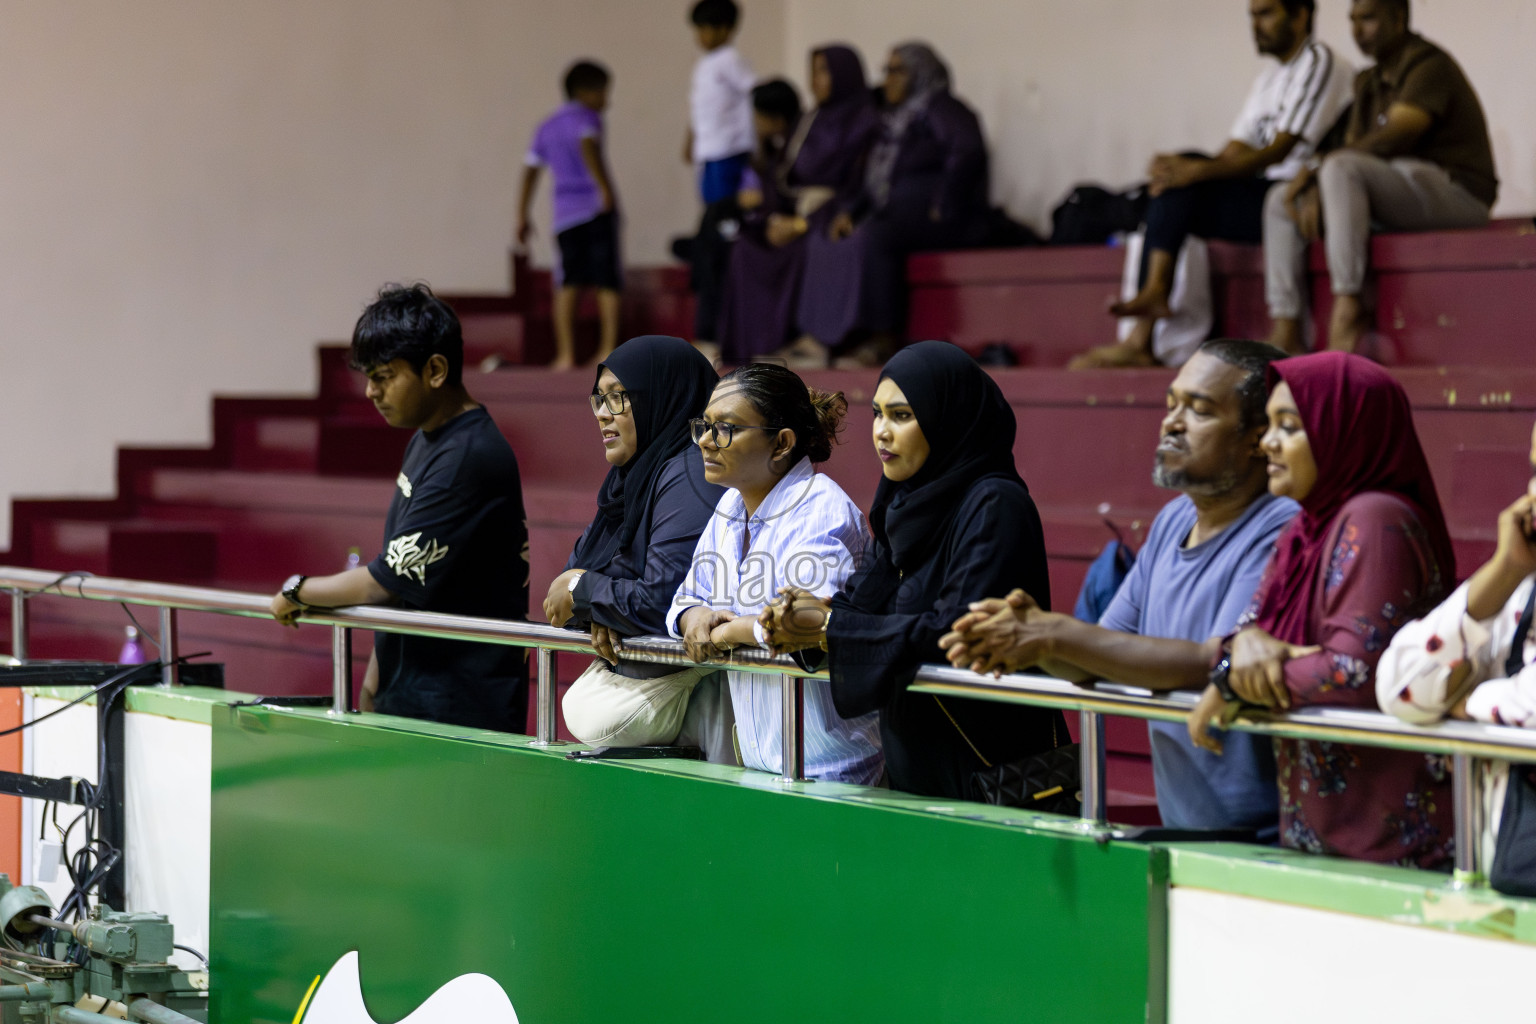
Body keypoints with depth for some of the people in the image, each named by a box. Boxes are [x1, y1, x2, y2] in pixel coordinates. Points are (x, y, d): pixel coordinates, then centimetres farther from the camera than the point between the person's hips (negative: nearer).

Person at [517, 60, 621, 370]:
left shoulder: (547, 127, 20)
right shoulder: (587, 118, 1)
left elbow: (530, 168, 18)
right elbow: (587, 146, -19)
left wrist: (522, 216, 21)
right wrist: (604, 186, -25)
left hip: (565, 214, 5)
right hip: (597, 209, -5)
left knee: (567, 283, 2)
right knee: (607, 281, -2)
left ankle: (565, 354, -6)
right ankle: (608, 348, -10)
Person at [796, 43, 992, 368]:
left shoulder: (942, 110, -7)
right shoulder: (896, 119, 21)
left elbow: (968, 153, -25)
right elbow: (874, 181, 23)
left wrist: (944, 208, -22)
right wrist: (848, 211, 5)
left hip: (945, 222, -10)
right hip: (896, 216, 10)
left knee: (875, 239, -34)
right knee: (823, 242, -4)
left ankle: (883, 339, -32)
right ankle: (836, 340, -14)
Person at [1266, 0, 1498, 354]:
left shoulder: (1430, 65, -11)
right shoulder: (1369, 82, 17)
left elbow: (1394, 138, -23)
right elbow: (1352, 146, 11)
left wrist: (1317, 171, -19)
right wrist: (1312, 184, -11)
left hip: (1455, 191, -9)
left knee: (1342, 169, -33)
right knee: (1281, 201, 2)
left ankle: (1348, 308, -33)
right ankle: (1285, 333, -10)